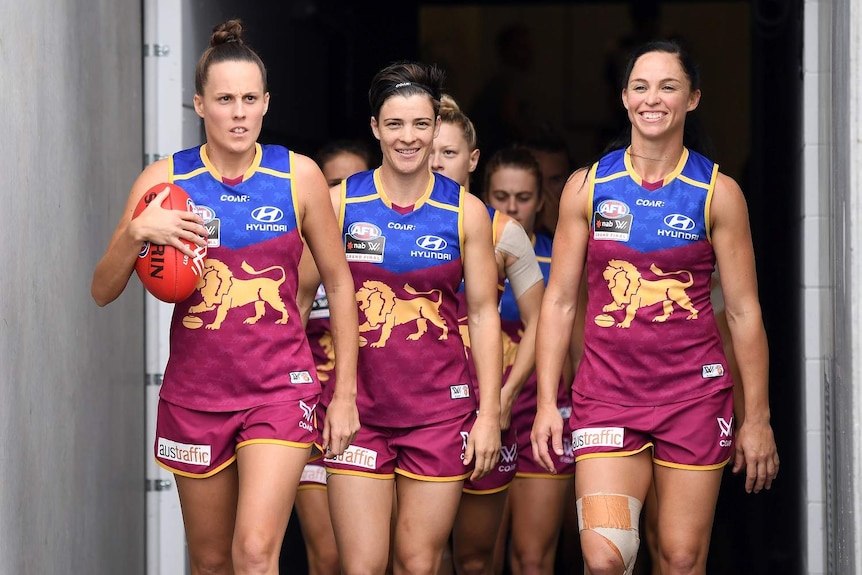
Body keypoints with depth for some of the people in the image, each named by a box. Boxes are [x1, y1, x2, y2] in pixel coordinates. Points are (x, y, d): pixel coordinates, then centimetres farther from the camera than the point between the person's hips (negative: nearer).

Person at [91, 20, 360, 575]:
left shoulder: (299, 176, -1)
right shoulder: (165, 180, 0)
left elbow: (339, 283, 7)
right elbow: (103, 292, 2)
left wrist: (345, 393, 3)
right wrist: (136, 234, -18)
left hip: (280, 389, -2)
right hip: (195, 393, 2)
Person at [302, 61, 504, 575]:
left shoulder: (466, 211, 3)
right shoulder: (339, 202, 2)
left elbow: (484, 314, 5)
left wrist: (489, 413, -1)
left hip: (439, 408, 0)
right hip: (358, 405, 0)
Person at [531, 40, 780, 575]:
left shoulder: (718, 193, 2)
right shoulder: (587, 187, 5)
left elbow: (744, 311, 3)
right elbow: (560, 300, 7)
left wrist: (757, 417, 1)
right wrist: (547, 402, 1)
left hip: (694, 391, 0)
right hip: (608, 391, 0)